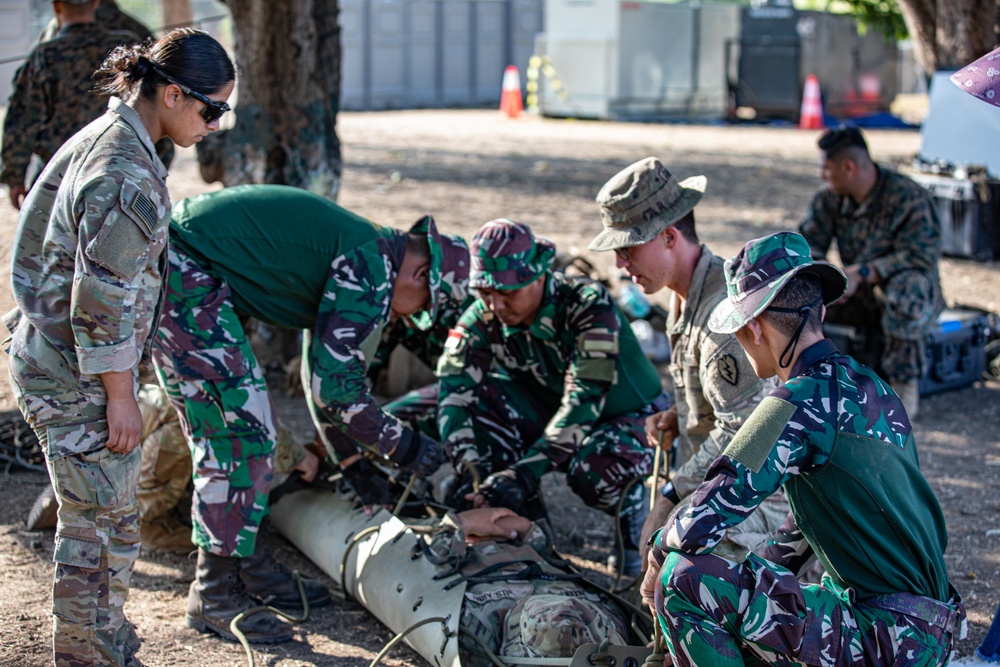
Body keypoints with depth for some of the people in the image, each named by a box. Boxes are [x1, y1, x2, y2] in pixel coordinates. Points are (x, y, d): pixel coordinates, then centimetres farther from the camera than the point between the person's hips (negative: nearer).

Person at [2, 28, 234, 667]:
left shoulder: (104, 138, 9)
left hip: (52, 358, 10)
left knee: (97, 515, 19)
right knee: (104, 522, 1)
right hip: (78, 377, -10)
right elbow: (103, 303, -23)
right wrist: (121, 396, -16)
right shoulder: (127, 176, -23)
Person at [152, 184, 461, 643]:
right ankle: (213, 596, 1)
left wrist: (352, 462, 33)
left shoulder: (359, 255, 18)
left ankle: (252, 569, 25)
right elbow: (333, 386, -14)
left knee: (229, 427, 15)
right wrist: (403, 446, -2)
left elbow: (326, 371, 29)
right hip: (182, 274, -11)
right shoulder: (372, 267, -12)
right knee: (241, 432, -7)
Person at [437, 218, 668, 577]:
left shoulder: (588, 305, -28)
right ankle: (525, 519, -5)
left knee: (592, 468, -40)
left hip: (630, 418, -5)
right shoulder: (483, 319, -14)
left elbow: (584, 400, -35)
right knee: (478, 396, -20)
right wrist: (469, 470, -37)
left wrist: (525, 472, -43)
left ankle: (633, 507, -4)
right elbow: (454, 391, -22)